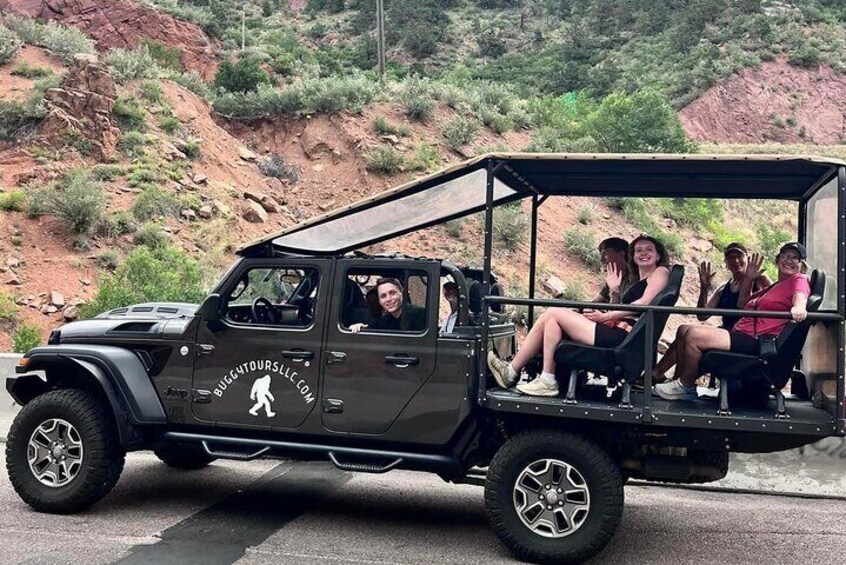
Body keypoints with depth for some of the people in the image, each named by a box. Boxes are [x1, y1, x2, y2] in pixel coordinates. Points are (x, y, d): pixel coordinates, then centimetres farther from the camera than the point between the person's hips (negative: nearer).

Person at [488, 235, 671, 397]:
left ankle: (548, 382, -13)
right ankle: (511, 370, -2)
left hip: (624, 336, -9)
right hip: (617, 332, 9)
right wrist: (614, 291, 11)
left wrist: (606, 316, -9)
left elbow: (645, 302, -10)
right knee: (550, 316, 1)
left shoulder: (661, 271, 8)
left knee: (554, 314, -12)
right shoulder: (637, 282, 32)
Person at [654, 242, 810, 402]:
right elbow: (742, 304, 33)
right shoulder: (774, 286, 28)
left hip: (755, 341, -10)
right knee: (683, 332, 9)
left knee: (693, 335, -22)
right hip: (739, 331, 10)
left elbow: (800, 299, -23)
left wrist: (798, 309, -46)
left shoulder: (799, 280, 1)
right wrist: (748, 278, 22)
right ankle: (679, 382, 8)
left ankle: (686, 387, -6)